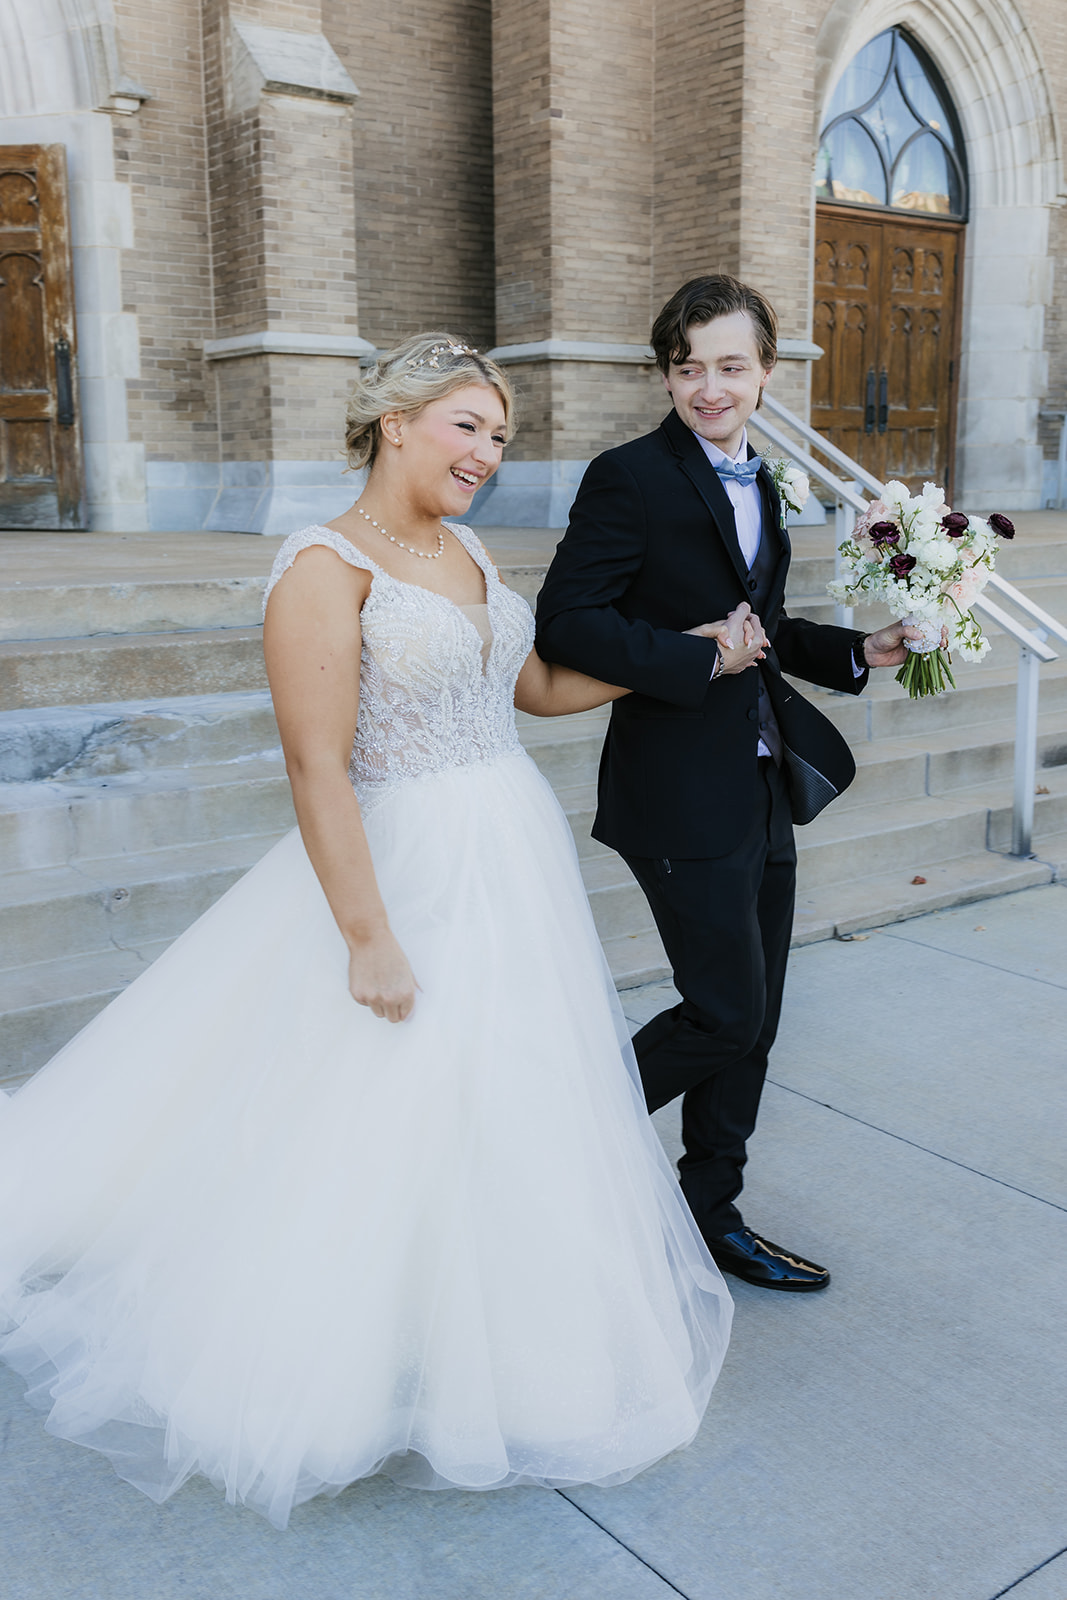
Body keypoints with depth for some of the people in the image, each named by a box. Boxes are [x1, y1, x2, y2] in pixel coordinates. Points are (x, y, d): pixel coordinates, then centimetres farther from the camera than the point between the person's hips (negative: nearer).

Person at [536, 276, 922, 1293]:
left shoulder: (756, 484, 15)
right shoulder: (631, 478, -11)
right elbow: (566, 623, -19)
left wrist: (860, 651, 8)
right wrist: (703, 659, -22)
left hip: (763, 792, 8)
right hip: (686, 800, -8)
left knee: (753, 1022, 14)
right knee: (728, 1015, -3)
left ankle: (712, 1217, 31)